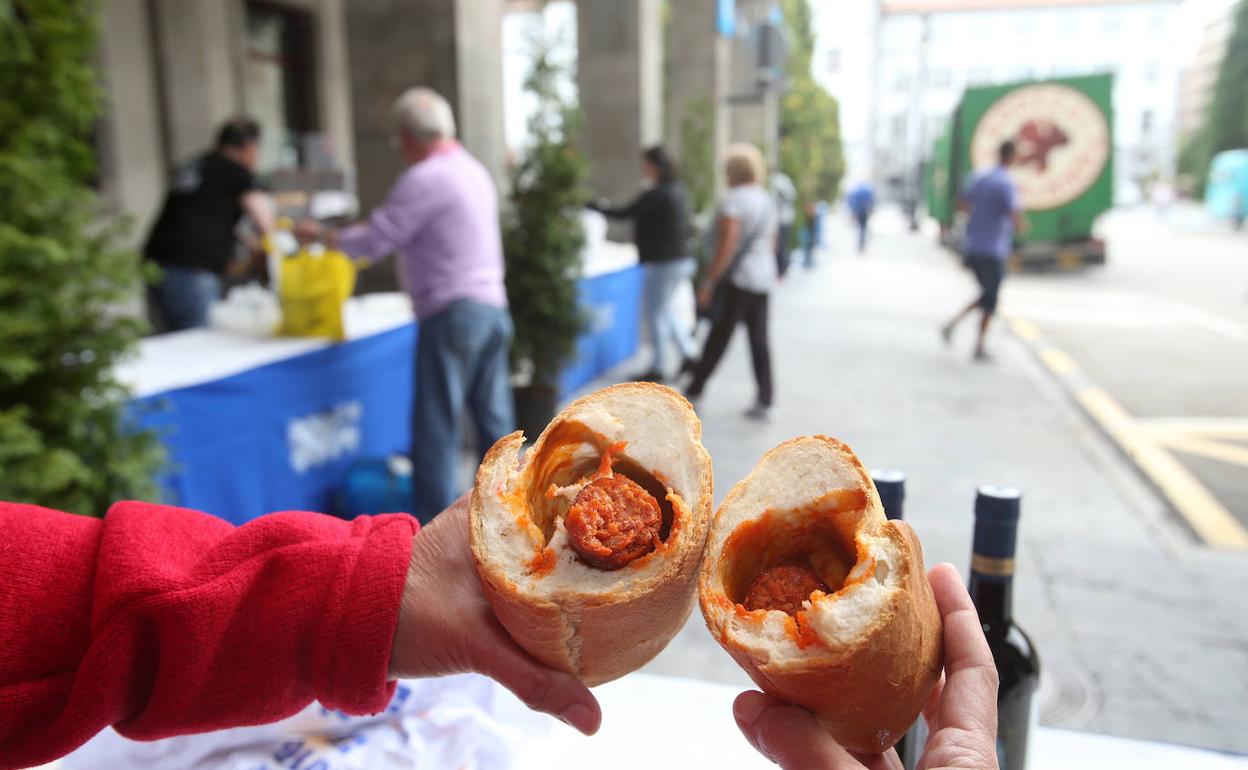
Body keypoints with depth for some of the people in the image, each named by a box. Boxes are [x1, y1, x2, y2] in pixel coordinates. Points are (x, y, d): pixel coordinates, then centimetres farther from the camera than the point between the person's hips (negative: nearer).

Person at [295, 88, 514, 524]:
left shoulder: (423, 178, -11)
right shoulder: (473, 170, 17)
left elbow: (372, 243, -8)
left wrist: (320, 235, 8)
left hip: (452, 313, -9)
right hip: (492, 306, 9)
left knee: (436, 427, -3)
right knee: (495, 420, 12)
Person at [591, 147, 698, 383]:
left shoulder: (657, 194, -18)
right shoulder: (679, 190, 10)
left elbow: (624, 214, -16)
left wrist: (596, 207, -5)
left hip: (665, 263, -9)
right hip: (682, 259, 9)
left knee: (654, 313, 2)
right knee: (664, 309, 21)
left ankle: (657, 368, 10)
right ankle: (688, 353, 22)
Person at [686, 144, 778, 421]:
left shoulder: (732, 201, -14)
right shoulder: (767, 200, 12)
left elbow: (726, 247, -20)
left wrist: (709, 282, -16)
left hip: (737, 279, -8)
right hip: (763, 278, 8)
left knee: (718, 339, 1)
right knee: (759, 340, 7)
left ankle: (694, 393, 13)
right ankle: (764, 401, 8)